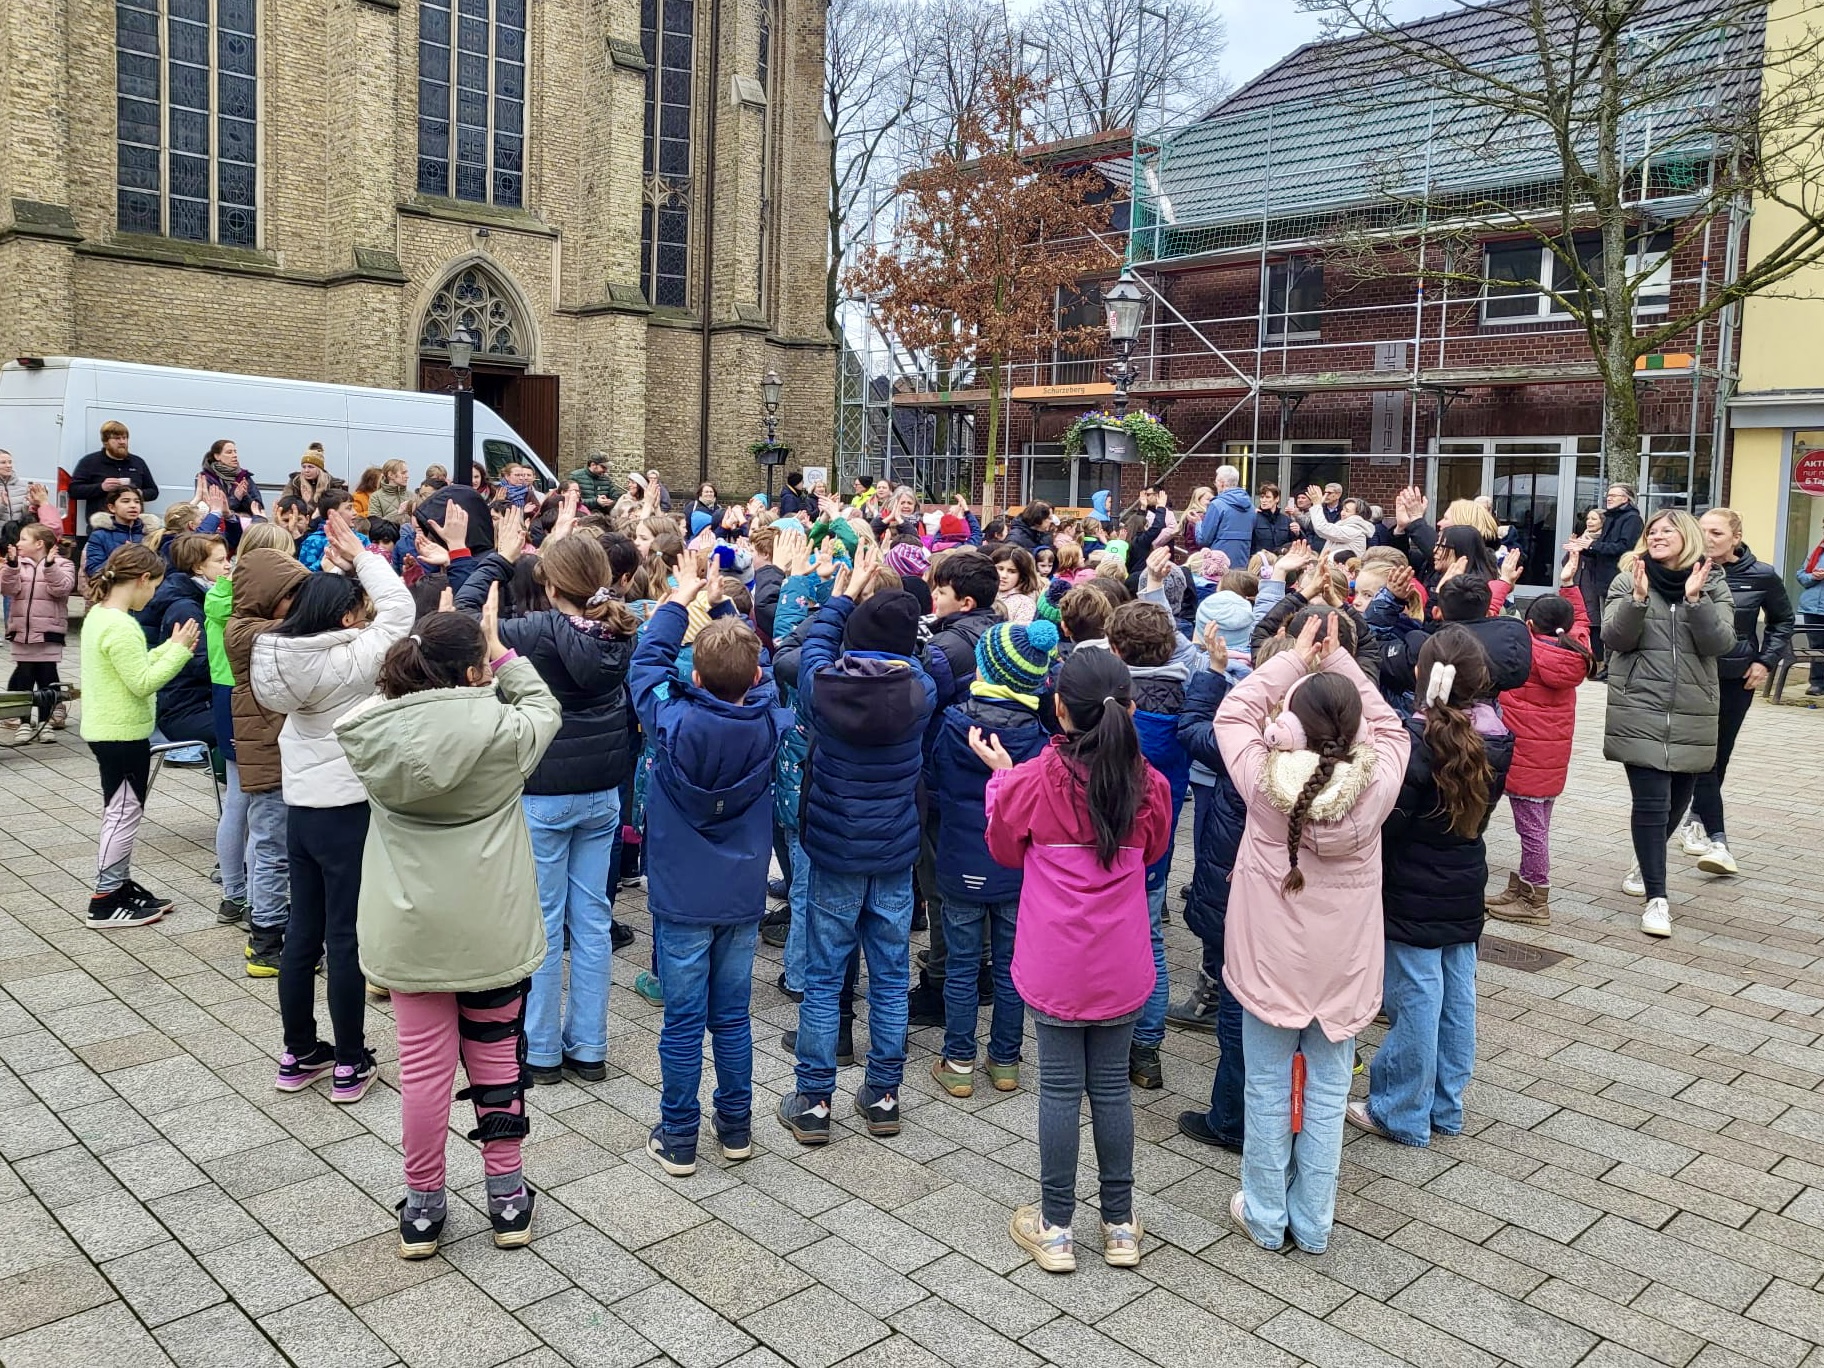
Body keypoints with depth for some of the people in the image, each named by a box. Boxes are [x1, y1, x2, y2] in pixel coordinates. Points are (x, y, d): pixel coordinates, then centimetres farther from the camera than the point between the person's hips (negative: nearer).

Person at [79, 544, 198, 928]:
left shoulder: (99, 615, 8)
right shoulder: (120, 626, -23)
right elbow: (143, 683, -23)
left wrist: (169, 649, 6)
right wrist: (178, 649, -17)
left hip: (108, 731, 10)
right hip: (122, 734, -10)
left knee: (122, 812, 18)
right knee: (123, 814, -1)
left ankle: (121, 886, 27)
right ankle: (105, 903, 6)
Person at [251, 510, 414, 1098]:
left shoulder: (288, 653, 2)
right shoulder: (352, 658, -19)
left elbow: (318, 612, 20)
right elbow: (399, 607, -13)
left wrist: (339, 568, 12)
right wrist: (359, 557, -4)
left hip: (300, 808, 7)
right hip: (347, 811, -7)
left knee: (302, 933, 15)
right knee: (346, 938, 1)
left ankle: (297, 1055, 26)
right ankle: (350, 1064, 11)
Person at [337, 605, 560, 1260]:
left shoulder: (368, 731, -9)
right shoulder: (503, 730, -16)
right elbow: (546, 708, 5)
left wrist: (430, 649, 8)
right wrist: (502, 653, 10)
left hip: (409, 929, 2)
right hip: (491, 928, -2)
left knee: (424, 1062, 12)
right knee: (495, 1055, 14)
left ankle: (422, 1205, 26)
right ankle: (507, 1198, 27)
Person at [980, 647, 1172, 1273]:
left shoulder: (1033, 780, -16)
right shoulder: (1148, 785, -8)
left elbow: (1004, 848, 3)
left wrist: (999, 774, 11)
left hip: (1055, 965, -2)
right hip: (1121, 967, 2)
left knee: (1060, 1088, 8)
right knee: (1112, 1086, 14)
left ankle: (1056, 1227, 19)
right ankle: (1120, 1225, 25)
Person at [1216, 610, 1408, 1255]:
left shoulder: (1265, 778, -19)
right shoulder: (1376, 786, -17)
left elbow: (1233, 713, -2)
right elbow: (1390, 727, 3)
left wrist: (1297, 659, -1)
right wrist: (1340, 661, 0)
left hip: (1270, 959, -1)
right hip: (1342, 962, 1)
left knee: (1269, 1088, 12)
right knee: (1326, 1092, 13)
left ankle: (1265, 1215, 26)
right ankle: (1313, 1223, 26)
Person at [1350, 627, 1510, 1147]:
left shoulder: (1421, 739, -22)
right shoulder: (1495, 739, 0)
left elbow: (1388, 818, -20)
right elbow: (1478, 809, 11)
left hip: (1412, 894, -7)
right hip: (1466, 889, 7)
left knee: (1415, 999, 1)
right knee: (1457, 997, 14)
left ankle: (1401, 1113, 13)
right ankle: (1446, 1108, 27)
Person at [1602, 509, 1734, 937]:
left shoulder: (1713, 584, 4)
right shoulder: (1628, 581, 2)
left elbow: (1720, 643, -7)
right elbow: (1614, 638, -8)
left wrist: (1695, 599, -21)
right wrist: (1638, 598, -23)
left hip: (1692, 714, 2)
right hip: (1639, 711, -2)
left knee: (1677, 801, 14)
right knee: (1651, 801, -9)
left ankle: (1647, 863, 41)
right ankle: (1656, 898, -3)